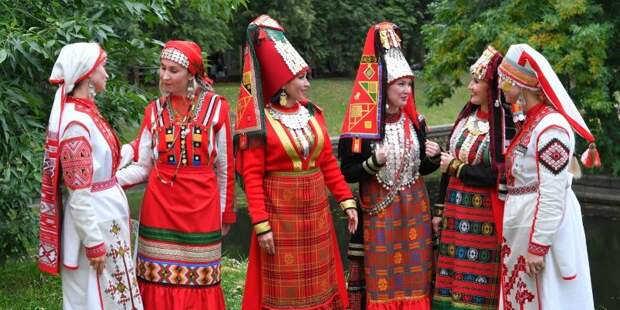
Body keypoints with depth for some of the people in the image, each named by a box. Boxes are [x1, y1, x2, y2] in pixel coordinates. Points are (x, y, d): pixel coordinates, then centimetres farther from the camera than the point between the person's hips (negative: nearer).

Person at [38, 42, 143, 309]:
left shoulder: (86, 113, 8)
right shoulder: (76, 122, -20)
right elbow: (79, 192, -20)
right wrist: (94, 243, -19)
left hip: (107, 221, 9)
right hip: (92, 224, -9)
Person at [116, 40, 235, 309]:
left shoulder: (215, 107, -2)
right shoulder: (155, 110, 4)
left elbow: (225, 168, 3)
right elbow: (142, 166, 1)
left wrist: (226, 213, 7)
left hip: (201, 208, -2)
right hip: (160, 207, 2)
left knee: (198, 281, 5)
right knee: (160, 279, 5)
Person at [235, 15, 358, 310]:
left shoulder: (312, 113, 6)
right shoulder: (259, 121, -11)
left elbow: (328, 162, 10)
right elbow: (252, 176, -13)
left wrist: (346, 201, 3)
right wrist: (261, 224, -18)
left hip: (316, 210, 5)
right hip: (279, 213, -5)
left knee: (316, 282, 14)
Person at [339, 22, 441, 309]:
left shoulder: (415, 121, 5)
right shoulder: (362, 125, -11)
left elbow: (421, 168, 13)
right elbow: (347, 173, -9)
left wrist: (432, 157, -8)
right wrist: (374, 162, -25)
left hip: (414, 208, 5)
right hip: (378, 211, -4)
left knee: (414, 275, 9)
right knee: (380, 279, 0)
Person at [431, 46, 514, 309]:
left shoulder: (505, 124, -13)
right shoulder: (467, 116, 8)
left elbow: (499, 176, -17)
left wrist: (456, 167, -9)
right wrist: (439, 209, 12)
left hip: (484, 216, -6)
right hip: (455, 211, 6)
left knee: (477, 287, 3)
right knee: (451, 282, 10)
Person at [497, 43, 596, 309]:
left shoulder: (551, 127, -19)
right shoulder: (528, 122, 9)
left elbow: (552, 196, -21)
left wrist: (538, 246, -21)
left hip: (543, 229, -9)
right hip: (520, 228, 9)